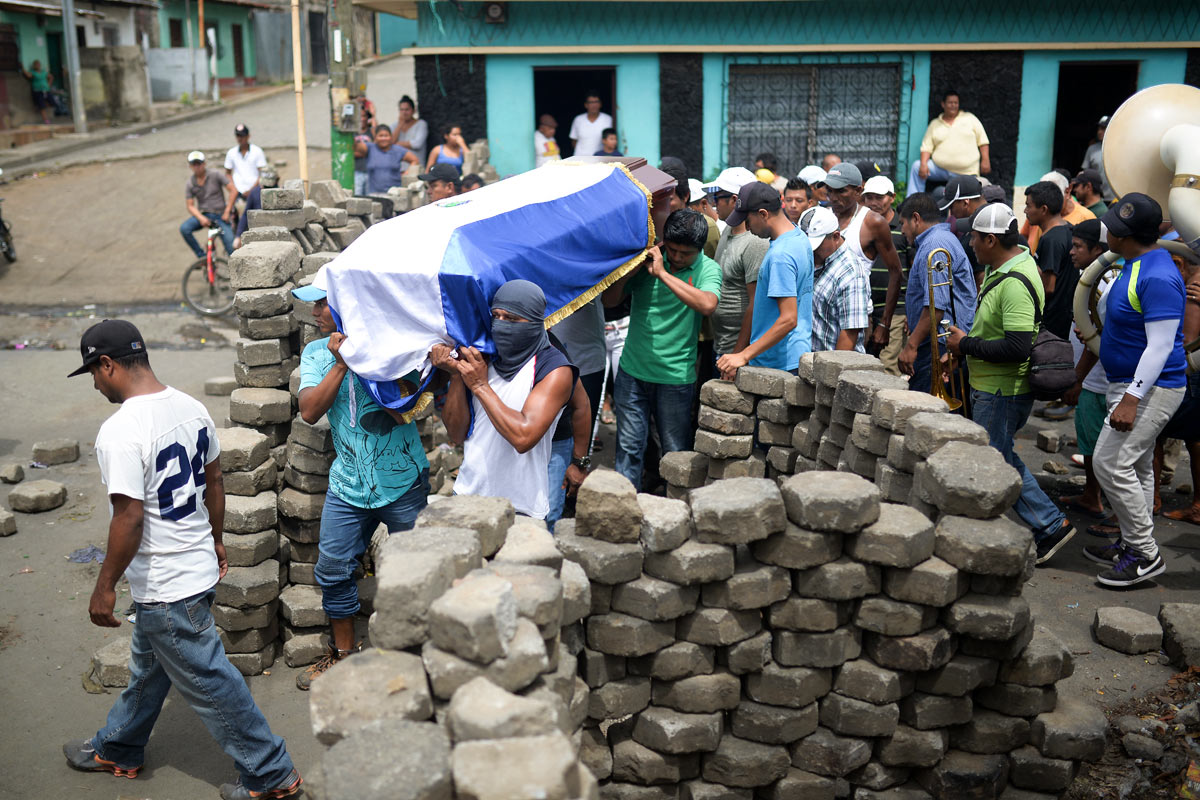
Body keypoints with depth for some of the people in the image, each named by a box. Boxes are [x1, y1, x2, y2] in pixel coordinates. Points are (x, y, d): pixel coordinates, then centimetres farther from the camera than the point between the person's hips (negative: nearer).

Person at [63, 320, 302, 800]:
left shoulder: (121, 432, -25)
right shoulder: (191, 408, 1)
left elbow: (129, 518, -27)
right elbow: (213, 481, 11)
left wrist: (105, 587, -15)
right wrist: (215, 540, 23)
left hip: (166, 587, -9)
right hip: (198, 564, 9)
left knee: (208, 681, 4)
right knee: (146, 666, 27)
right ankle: (118, 750, 47)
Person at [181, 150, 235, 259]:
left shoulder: (216, 175, -6)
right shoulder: (189, 184, 0)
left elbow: (233, 191, -6)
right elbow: (190, 206, -2)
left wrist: (227, 211, -10)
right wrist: (201, 218, -22)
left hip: (220, 215, -2)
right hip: (203, 214, 2)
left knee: (232, 248, -18)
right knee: (184, 228, -25)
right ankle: (201, 256, -10)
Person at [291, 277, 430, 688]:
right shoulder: (316, 354, 3)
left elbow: (406, 411, -20)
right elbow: (309, 411, -11)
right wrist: (341, 364, -19)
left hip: (402, 481, -4)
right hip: (349, 482, 4)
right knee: (332, 568, 8)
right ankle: (343, 651, 28)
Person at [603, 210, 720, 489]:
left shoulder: (707, 269, -5)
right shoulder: (646, 259, 2)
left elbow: (707, 304, -26)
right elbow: (610, 299, 2)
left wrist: (663, 274, -24)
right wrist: (632, 268, -14)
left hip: (675, 376, -2)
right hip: (632, 371, 2)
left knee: (676, 452, 9)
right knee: (628, 447, 6)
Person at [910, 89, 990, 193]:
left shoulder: (970, 118, 9)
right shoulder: (935, 124, 11)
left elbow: (982, 141, 7)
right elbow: (927, 147, 4)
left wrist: (985, 160, -3)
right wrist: (923, 164, -13)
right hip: (939, 168, 0)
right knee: (917, 166, -18)